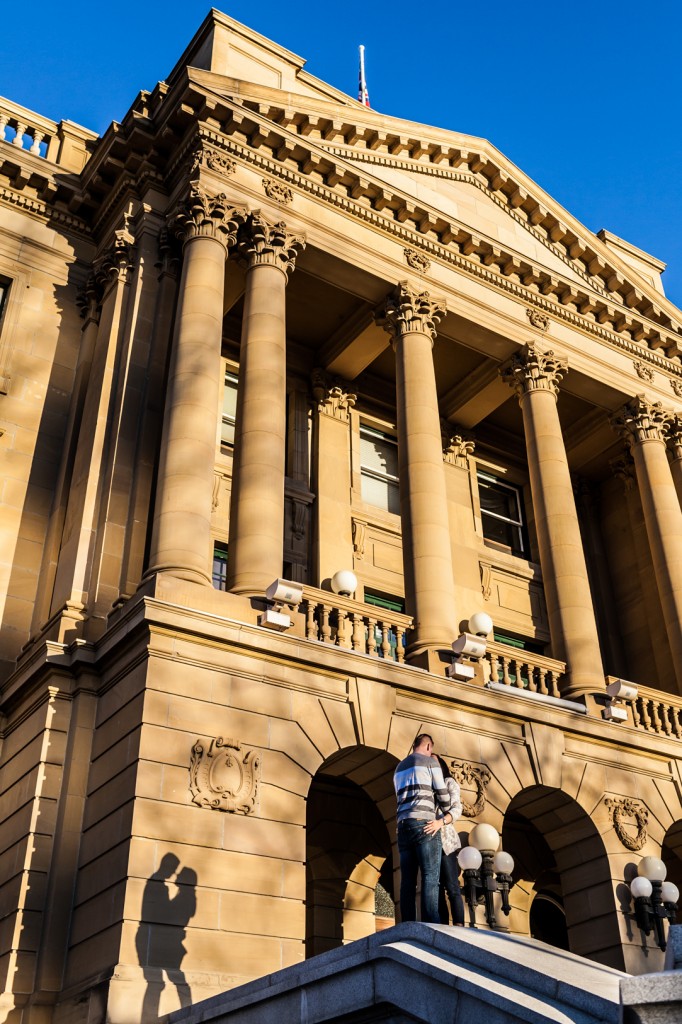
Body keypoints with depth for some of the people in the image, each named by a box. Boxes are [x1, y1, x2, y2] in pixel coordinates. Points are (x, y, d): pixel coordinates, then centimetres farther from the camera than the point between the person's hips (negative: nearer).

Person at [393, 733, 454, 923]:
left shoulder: (399, 768, 25)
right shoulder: (430, 762, 4)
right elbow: (442, 794, 2)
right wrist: (447, 814, 23)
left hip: (403, 825, 7)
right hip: (424, 824, -7)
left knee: (407, 880, 1)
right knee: (430, 878, -10)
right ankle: (431, 927, -18)